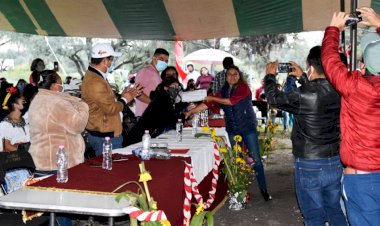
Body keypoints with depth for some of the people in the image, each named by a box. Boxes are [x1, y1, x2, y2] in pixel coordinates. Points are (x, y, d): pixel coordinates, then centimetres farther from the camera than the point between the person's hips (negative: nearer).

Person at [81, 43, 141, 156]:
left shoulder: (93, 75, 12)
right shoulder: (95, 82, -22)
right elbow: (110, 109, -22)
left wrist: (122, 96, 10)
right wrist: (124, 100, -6)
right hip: (104, 137, -10)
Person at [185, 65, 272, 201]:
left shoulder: (244, 87, -4)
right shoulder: (223, 91, 11)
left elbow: (232, 101, -16)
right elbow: (208, 104, 7)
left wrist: (213, 98, -7)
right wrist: (191, 111, 0)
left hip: (248, 128, -4)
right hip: (232, 130, 4)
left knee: (256, 159, -3)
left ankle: (263, 190, 6)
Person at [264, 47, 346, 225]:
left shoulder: (303, 96, -20)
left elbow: (273, 97, -3)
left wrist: (270, 75, 13)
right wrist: (302, 77, 28)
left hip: (309, 166, -5)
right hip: (336, 163, 6)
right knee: (335, 211, 21)